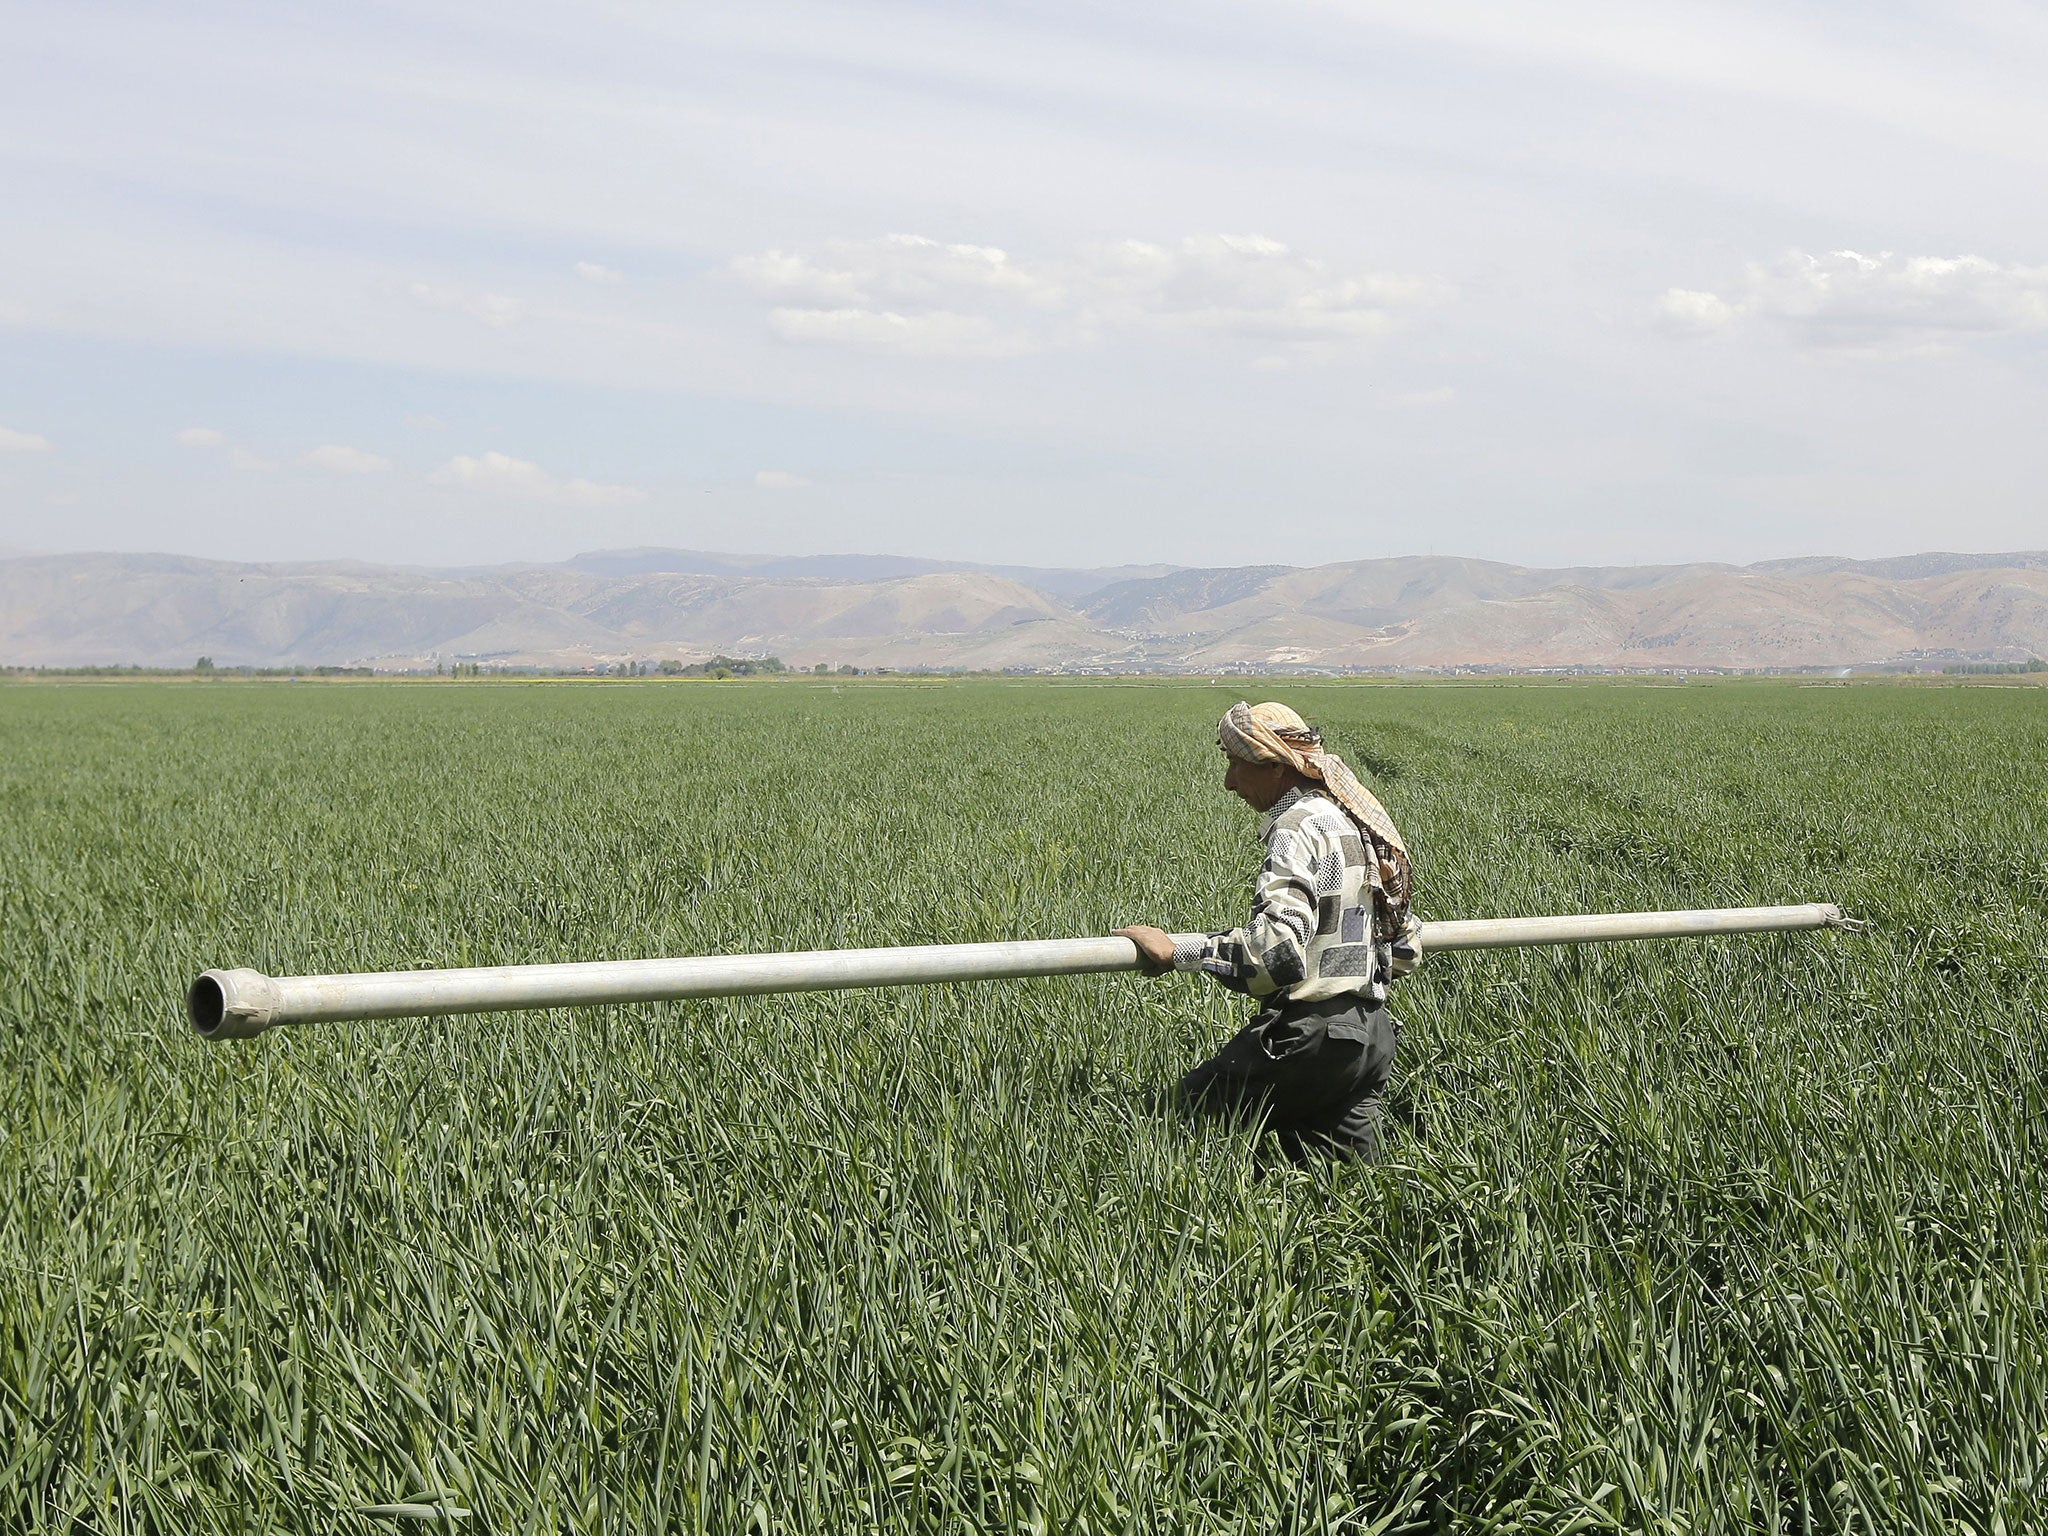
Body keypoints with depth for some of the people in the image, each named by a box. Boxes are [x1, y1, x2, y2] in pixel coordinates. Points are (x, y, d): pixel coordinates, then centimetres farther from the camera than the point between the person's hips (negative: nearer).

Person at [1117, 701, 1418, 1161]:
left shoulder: (1299, 829, -14)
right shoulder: (1354, 821, 15)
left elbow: (1277, 947, -28)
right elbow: (1404, 951, 22)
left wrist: (1175, 953, -20)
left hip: (1312, 1036, -9)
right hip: (1373, 1033, 9)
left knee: (1190, 1107, -3)